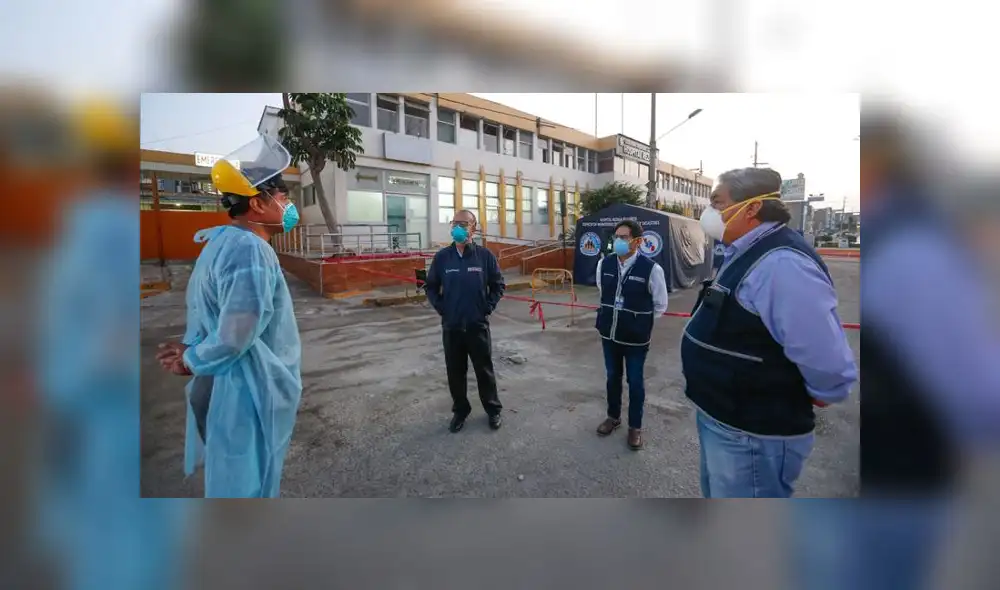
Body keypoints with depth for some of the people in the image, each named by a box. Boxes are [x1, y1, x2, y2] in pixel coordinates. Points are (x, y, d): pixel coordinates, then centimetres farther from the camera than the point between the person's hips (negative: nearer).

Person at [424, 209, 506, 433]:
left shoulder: (485, 255, -5)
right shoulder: (442, 257, -1)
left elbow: (498, 285, 4)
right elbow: (431, 287, 9)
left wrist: (488, 307, -4)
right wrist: (441, 308, 0)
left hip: (478, 325, -1)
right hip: (451, 326, 2)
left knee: (484, 369, 10)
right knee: (455, 372, 12)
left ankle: (493, 409, 29)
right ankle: (460, 410, 31)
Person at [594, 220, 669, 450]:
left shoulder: (651, 269, -17)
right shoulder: (604, 264, -5)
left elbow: (660, 305, -3)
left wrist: (640, 322, 4)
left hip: (636, 337, -4)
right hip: (609, 333, 4)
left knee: (635, 381, 11)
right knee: (612, 376, 19)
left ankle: (635, 427, 30)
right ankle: (613, 416, 41)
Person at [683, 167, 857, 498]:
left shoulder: (781, 264, -28)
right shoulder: (744, 255, 6)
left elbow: (831, 368, -29)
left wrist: (796, 405, -11)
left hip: (752, 435, -9)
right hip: (722, 419, 10)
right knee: (717, 494, 28)